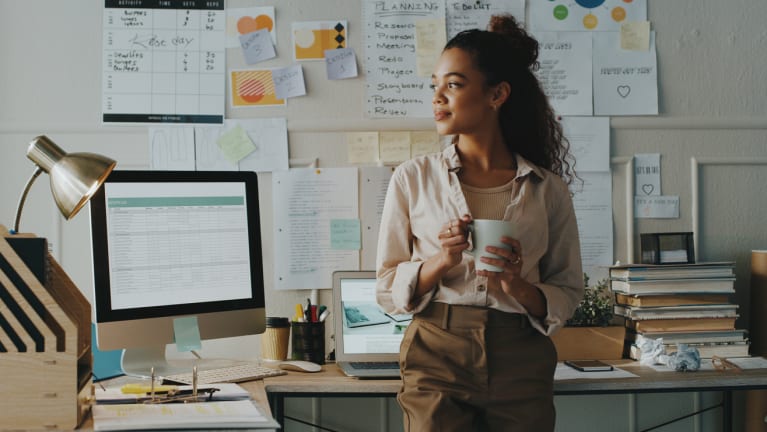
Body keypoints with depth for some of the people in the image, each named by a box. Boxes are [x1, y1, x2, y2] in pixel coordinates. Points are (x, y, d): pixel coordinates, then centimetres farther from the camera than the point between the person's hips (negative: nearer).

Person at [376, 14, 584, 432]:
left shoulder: (547, 189, 4)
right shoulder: (413, 178, 3)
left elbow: (567, 293, 7)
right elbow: (386, 289, 3)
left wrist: (518, 287, -12)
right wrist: (440, 262, -14)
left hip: (521, 363, 1)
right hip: (437, 355, -1)